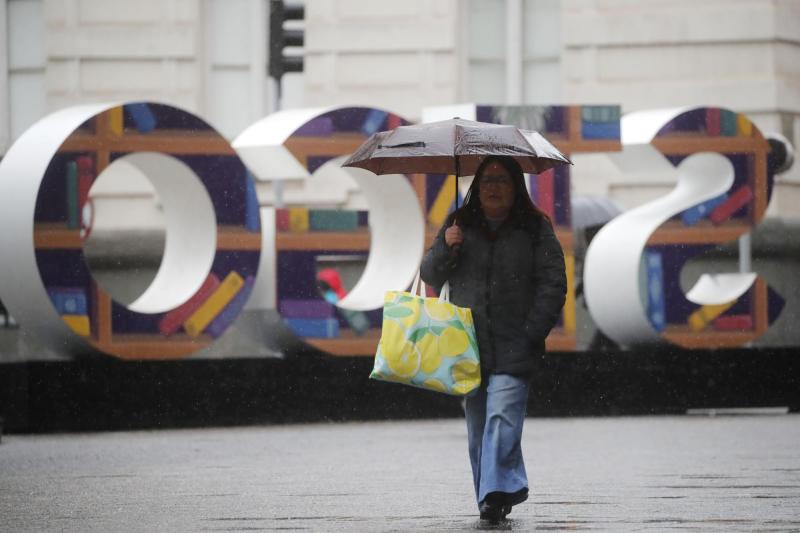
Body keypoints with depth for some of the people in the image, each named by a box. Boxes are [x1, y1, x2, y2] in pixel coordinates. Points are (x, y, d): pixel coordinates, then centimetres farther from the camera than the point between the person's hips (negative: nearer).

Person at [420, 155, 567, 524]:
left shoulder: (535, 228, 5)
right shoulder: (460, 224, 13)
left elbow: (553, 283, 2)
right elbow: (430, 276, 14)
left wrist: (532, 333, -7)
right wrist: (445, 247, -6)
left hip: (513, 347, -4)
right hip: (467, 346, 4)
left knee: (502, 417, -18)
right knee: (477, 424, 5)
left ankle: (496, 492, -24)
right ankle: (492, 496, 13)